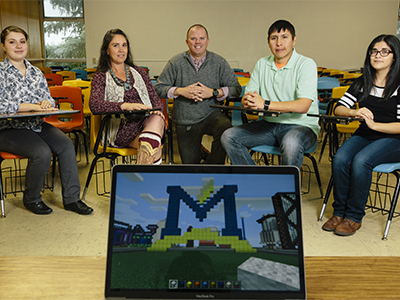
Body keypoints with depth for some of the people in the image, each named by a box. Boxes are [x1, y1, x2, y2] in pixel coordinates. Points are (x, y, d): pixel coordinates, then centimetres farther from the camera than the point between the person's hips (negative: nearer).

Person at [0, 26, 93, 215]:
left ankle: (71, 198, -10)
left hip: (37, 125, 5)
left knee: (66, 144, -18)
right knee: (42, 152, -28)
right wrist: (34, 106, -21)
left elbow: (49, 100, 14)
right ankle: (31, 199, -3)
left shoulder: (36, 73, 15)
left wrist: (47, 103, -11)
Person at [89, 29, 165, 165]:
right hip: (122, 127, -3)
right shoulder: (101, 77, 13)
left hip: (147, 119, 3)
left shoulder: (139, 72, 25)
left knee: (156, 120, -36)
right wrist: (124, 106, -25)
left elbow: (156, 99, 21)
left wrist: (157, 110, -6)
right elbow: (94, 105, -7)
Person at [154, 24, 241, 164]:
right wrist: (180, 91, -14)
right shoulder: (175, 63, 1)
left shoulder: (219, 62, 2)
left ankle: (212, 165, -12)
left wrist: (214, 92, -16)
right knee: (190, 163, 0)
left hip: (211, 115, 0)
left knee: (226, 129, -34)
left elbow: (236, 88, -2)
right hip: (185, 122, 1)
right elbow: (158, 88, 1)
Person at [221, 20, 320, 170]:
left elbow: (303, 106, -20)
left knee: (291, 143, -40)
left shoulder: (306, 64, -7)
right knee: (228, 136, -13)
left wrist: (265, 104, -29)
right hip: (268, 124, 6)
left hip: (301, 125, -5)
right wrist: (248, 100, -20)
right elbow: (246, 98, 7)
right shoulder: (262, 64, 11)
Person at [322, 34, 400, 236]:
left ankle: (354, 216, -16)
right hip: (364, 136, 4)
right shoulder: (362, 83, 11)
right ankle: (339, 211, -11)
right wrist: (354, 112, -16)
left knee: (360, 161, -33)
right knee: (340, 159, -26)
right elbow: (339, 108, 4)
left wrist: (374, 124, -21)